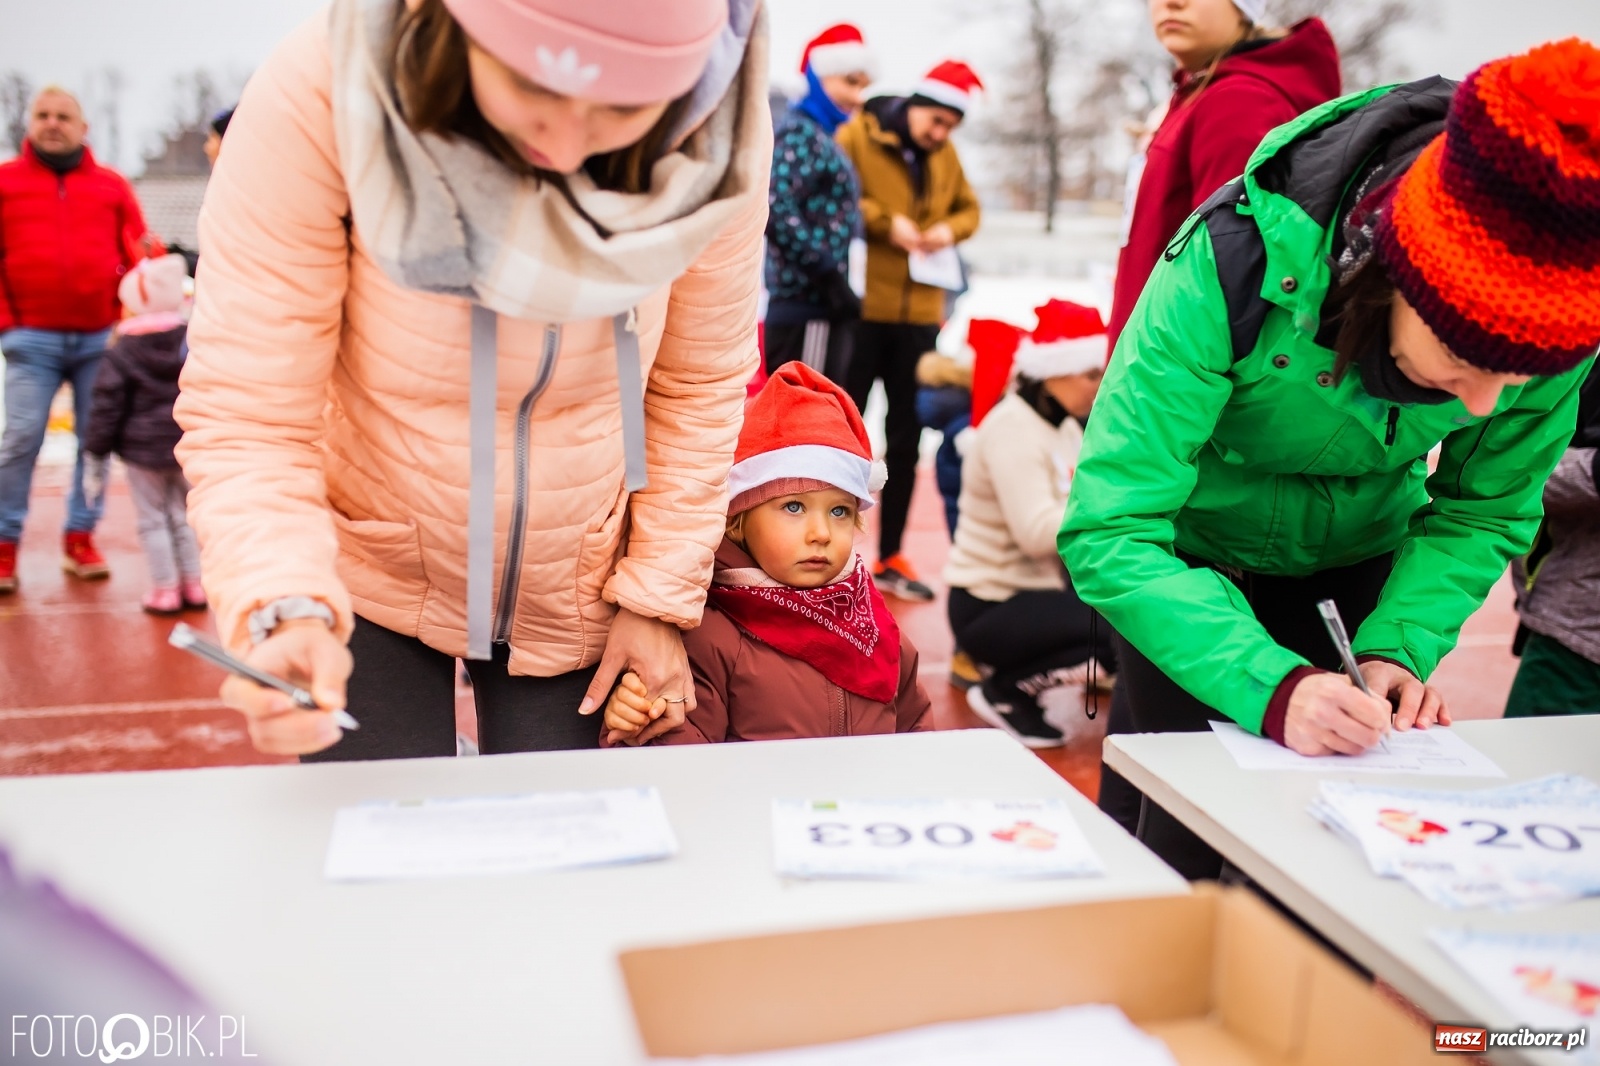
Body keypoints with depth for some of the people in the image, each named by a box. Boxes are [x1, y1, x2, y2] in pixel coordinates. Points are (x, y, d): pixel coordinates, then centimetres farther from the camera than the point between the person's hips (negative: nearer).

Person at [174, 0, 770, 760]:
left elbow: (697, 386, -6)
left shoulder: (715, 137, -19)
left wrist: (661, 597, -5)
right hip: (367, 582, -1)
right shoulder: (319, 99, -26)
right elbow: (245, 415, -23)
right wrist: (285, 610, -39)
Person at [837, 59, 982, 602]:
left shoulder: (945, 155, 10)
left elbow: (968, 207, 19)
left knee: (907, 435, 9)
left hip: (920, 314, 5)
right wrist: (885, 221, -18)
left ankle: (891, 556, 19)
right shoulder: (858, 135, -6)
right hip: (861, 308, -5)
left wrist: (951, 229, -3)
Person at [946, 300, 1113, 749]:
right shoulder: (1012, 427, -18)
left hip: (1042, 587, 9)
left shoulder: (1065, 425, 10)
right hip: (990, 608, -9)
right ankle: (1005, 692, -4)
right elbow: (1037, 532, -28)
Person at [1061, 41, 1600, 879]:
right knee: (1182, 830, -4)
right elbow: (1108, 534, -37)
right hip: (1190, 552, -3)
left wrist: (1399, 648, -23)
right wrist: (1271, 688, -46)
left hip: (1359, 555, 4)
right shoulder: (1235, 263, -37)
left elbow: (1486, 511, -7)